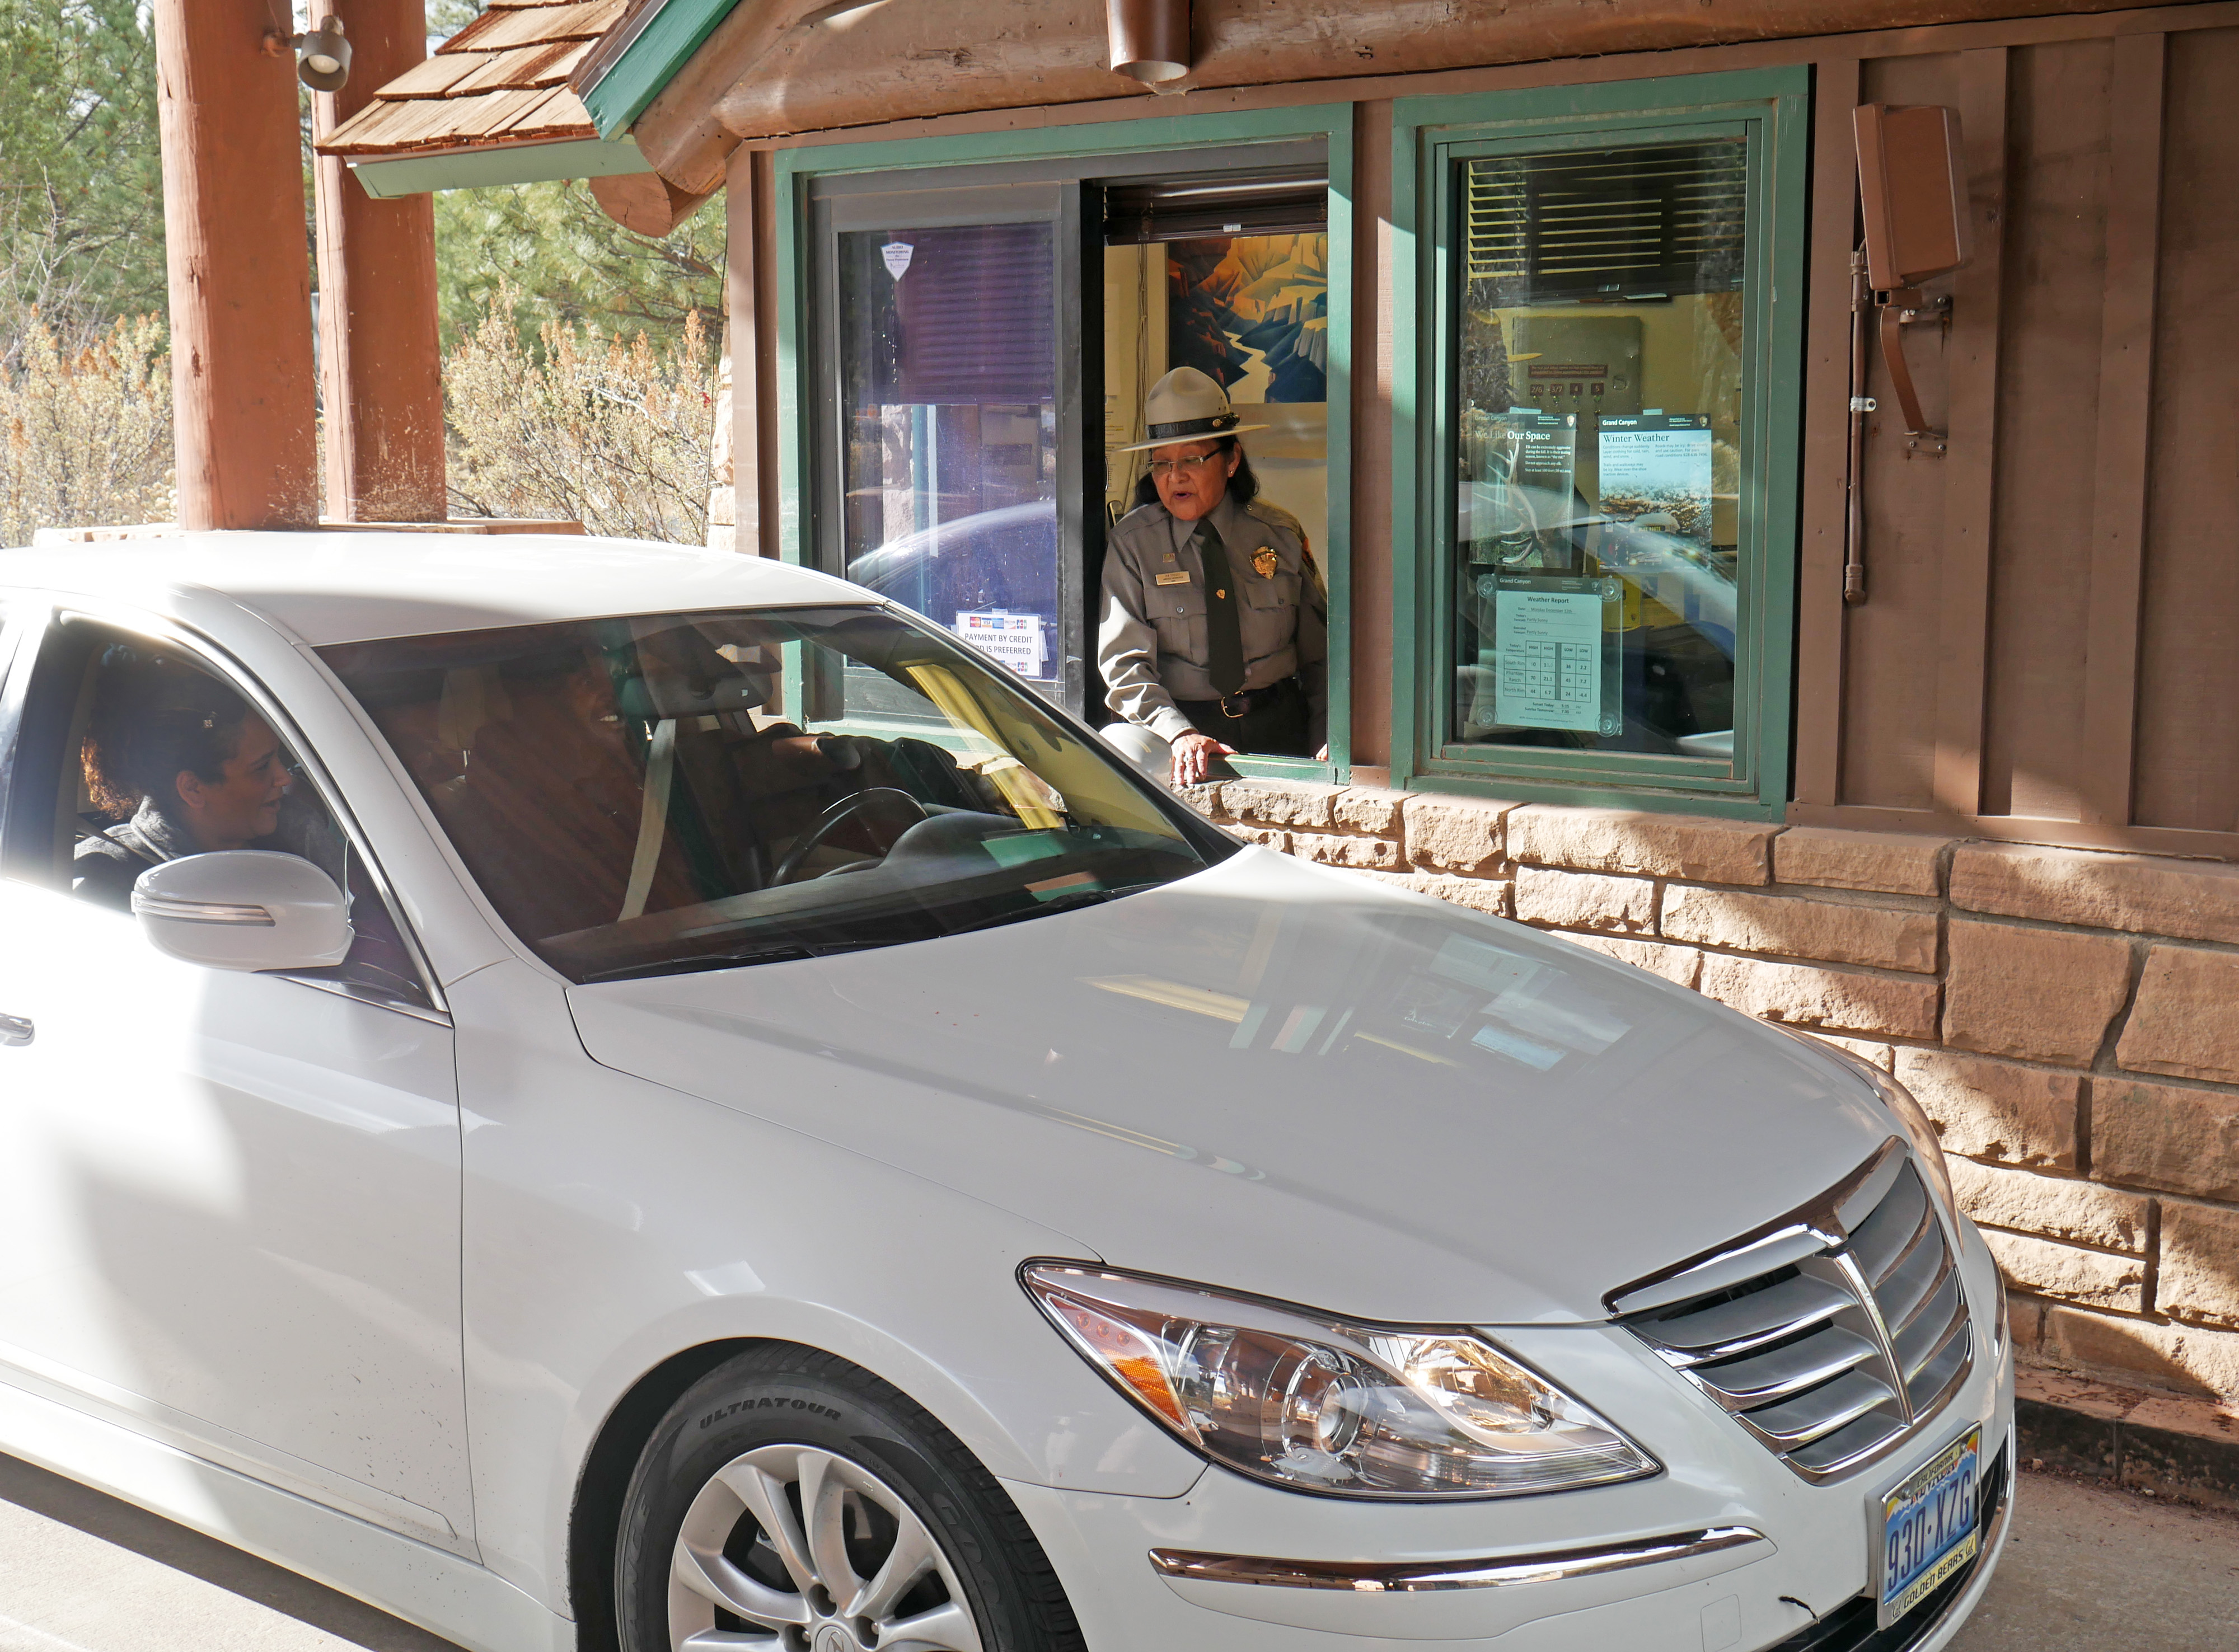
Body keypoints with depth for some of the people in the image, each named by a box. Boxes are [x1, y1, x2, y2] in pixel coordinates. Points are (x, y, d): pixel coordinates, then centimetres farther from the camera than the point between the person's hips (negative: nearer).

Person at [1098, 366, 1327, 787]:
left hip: (1277, 725, -1)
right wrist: (1181, 735, -22)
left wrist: (1325, 739, -2)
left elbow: (1319, 652, 13)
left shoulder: (1280, 534, 8)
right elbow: (1124, 664, -6)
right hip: (1180, 721, 1)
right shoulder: (1132, 543, 2)